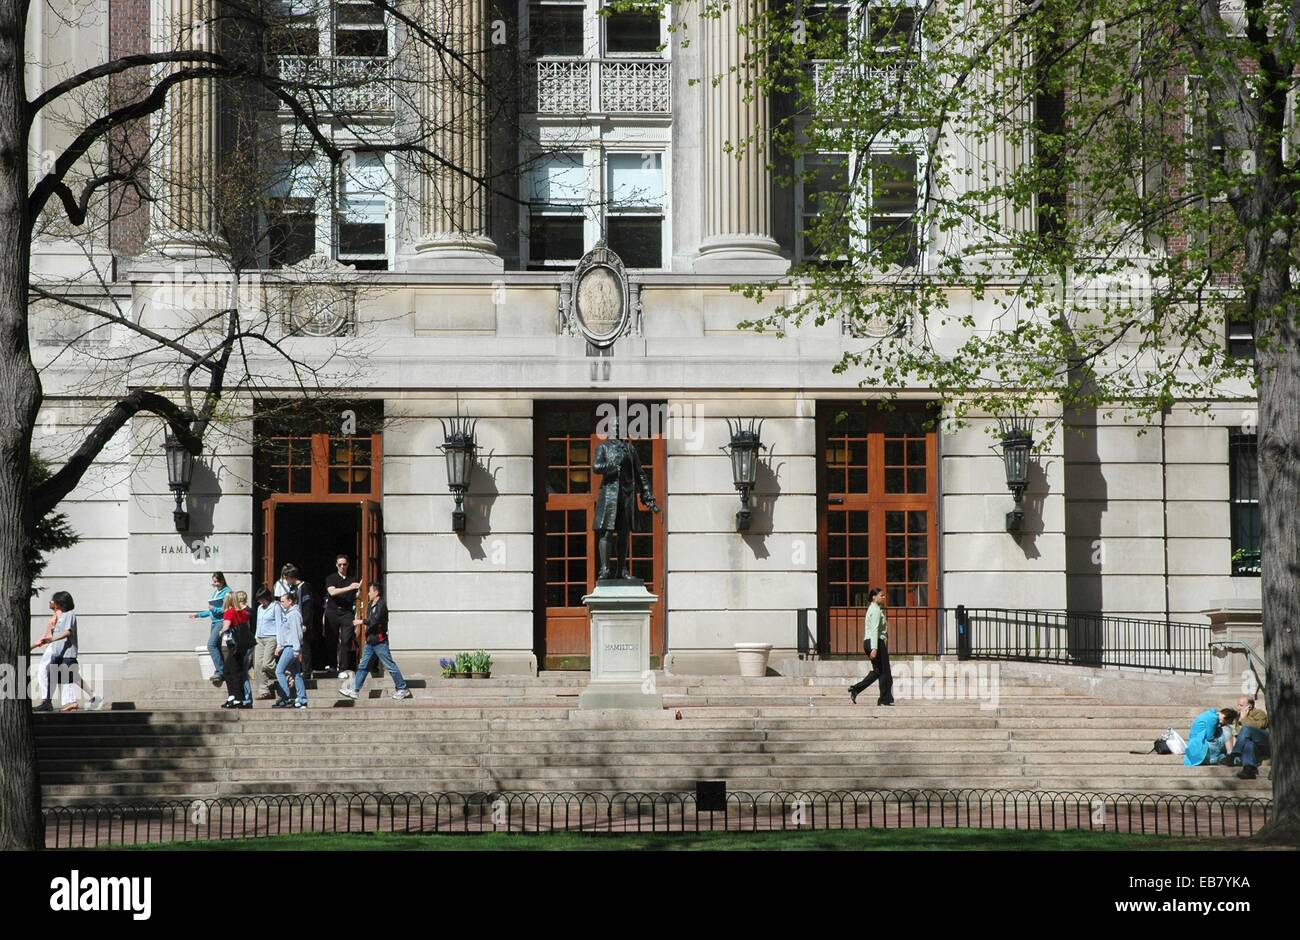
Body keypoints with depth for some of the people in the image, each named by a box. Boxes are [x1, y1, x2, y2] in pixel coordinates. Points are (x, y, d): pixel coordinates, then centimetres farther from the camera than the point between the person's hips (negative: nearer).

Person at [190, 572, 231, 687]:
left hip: (221, 621, -9)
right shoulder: (215, 592, 21)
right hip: (214, 622, 9)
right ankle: (223, 673, 9)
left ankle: (219, 671, -25)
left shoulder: (227, 592, -5)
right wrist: (198, 615, 33)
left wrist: (214, 609, -18)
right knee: (216, 648, 6)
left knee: (211, 644, -22)